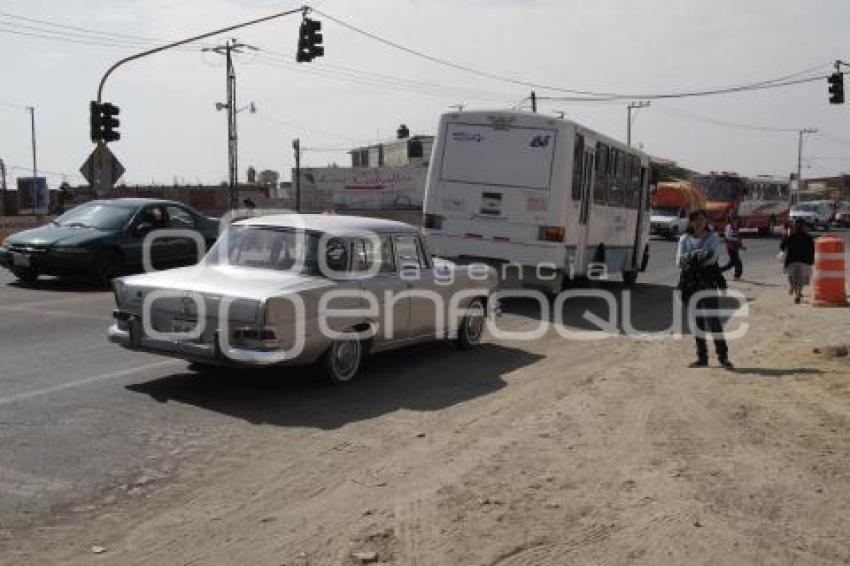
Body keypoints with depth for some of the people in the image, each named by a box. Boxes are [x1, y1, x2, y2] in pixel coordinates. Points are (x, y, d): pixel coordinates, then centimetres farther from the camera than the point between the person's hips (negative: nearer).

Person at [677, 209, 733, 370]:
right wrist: (698, 255, -17)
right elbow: (679, 261, -2)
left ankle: (723, 356, -3)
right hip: (689, 283, 3)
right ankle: (702, 358, 16)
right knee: (697, 321, 8)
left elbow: (713, 257, -12)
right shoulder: (685, 239, 10)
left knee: (712, 320, -9)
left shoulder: (712, 237, 4)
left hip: (708, 283, -3)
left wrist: (692, 257, -16)